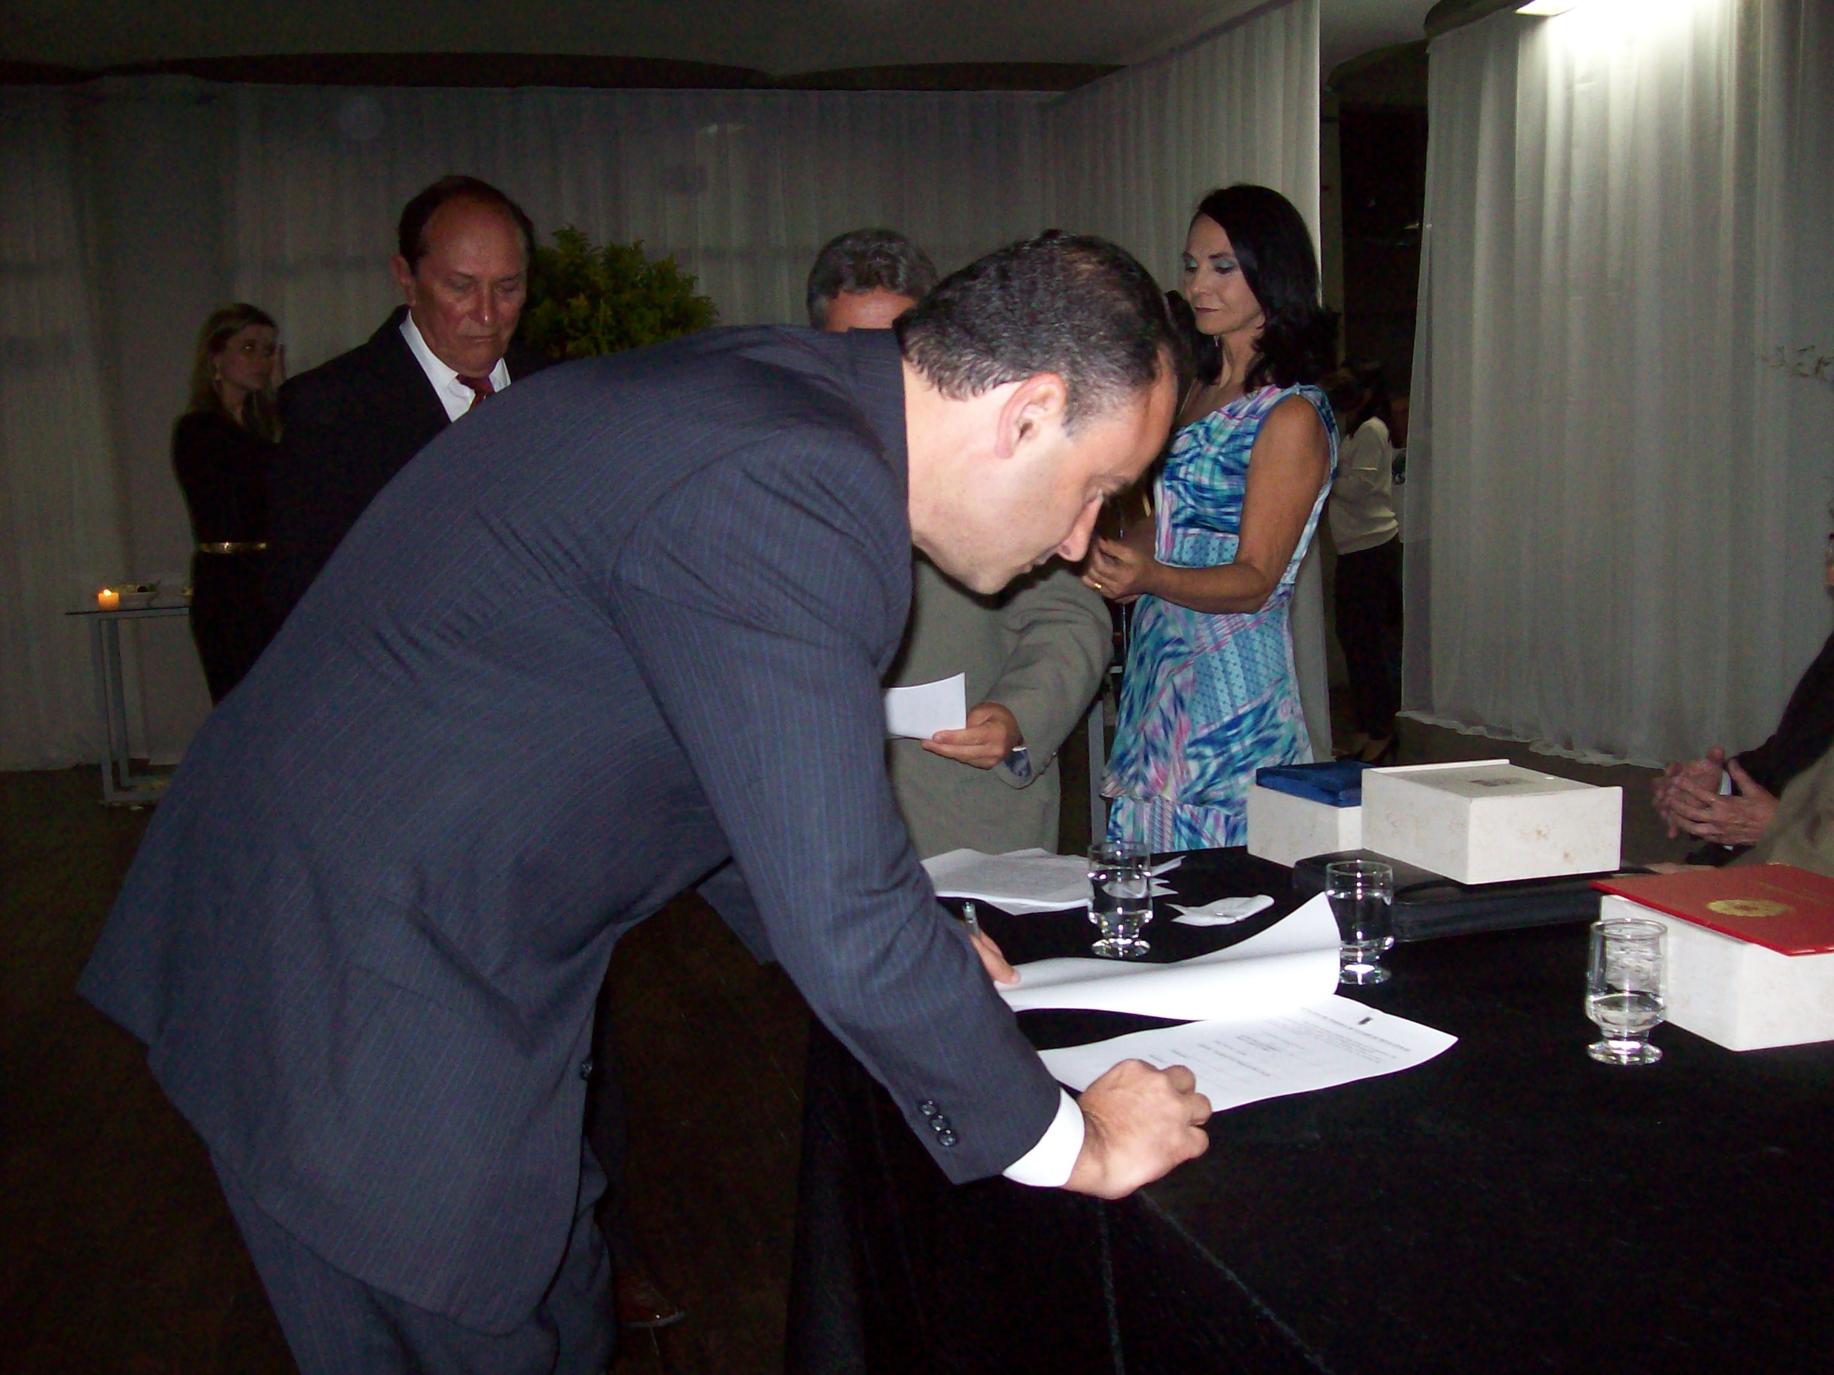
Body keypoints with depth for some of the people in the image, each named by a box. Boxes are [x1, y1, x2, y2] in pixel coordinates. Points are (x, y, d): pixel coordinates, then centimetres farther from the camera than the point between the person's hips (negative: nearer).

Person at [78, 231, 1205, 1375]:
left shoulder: (770, 386, 4)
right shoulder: (794, 489, -28)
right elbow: (842, 922, -27)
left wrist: (902, 953, 19)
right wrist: (1065, 1142, -12)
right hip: (356, 1011, -10)